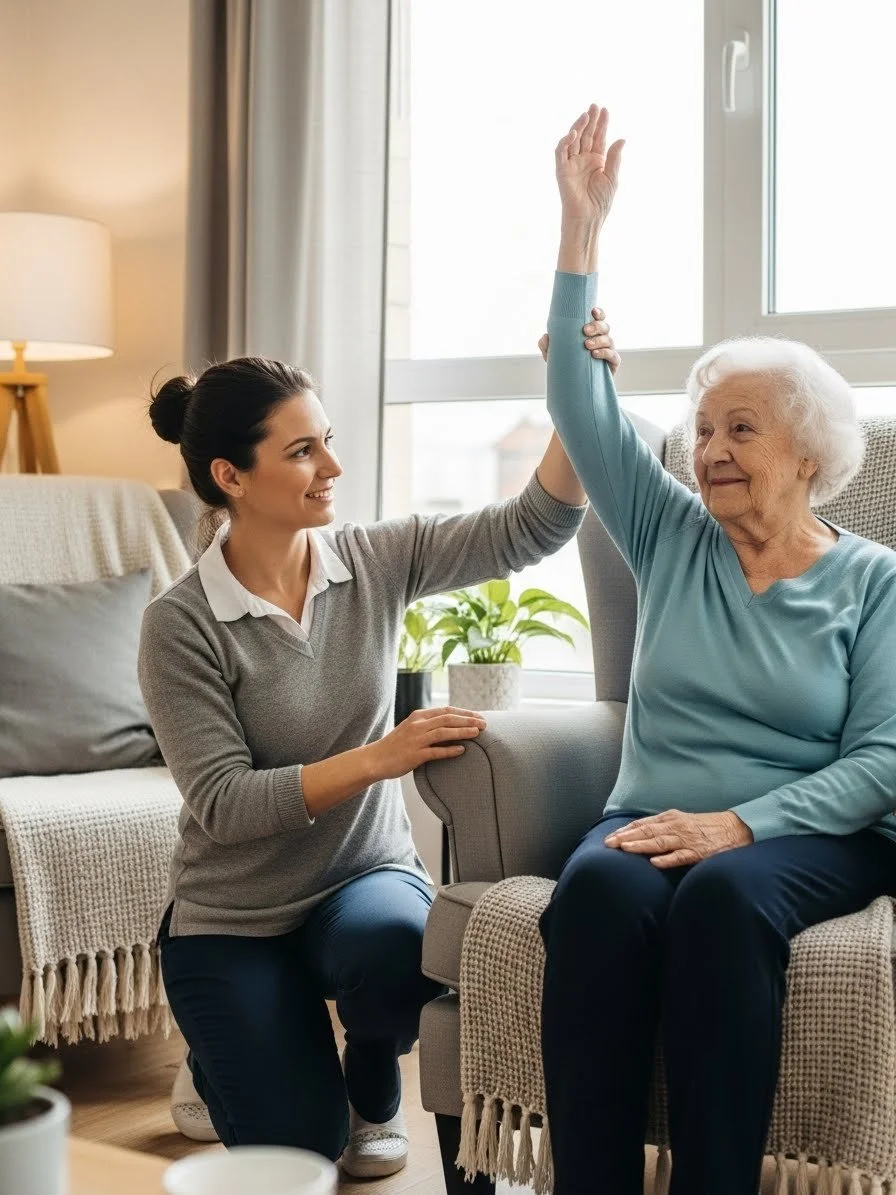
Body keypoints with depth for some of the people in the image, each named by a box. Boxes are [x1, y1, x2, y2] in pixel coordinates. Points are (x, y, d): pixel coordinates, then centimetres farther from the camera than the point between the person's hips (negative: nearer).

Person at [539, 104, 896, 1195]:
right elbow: (579, 400, 7)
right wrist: (581, 224, 3)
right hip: (653, 820, 2)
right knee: (600, 887, -34)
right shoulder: (672, 540, 14)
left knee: (721, 895, -37)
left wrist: (739, 823, -19)